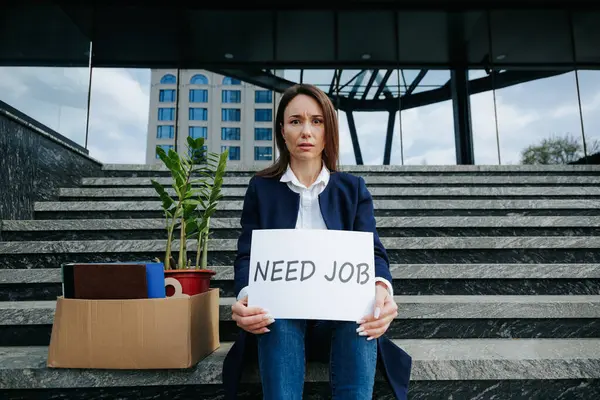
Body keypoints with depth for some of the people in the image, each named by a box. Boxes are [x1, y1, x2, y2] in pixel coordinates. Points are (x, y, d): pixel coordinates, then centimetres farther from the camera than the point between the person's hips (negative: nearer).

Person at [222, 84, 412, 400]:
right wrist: (245, 297, -26)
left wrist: (382, 289, -29)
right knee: (282, 313, -36)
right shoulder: (261, 188, 8)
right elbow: (247, 255, -1)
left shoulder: (353, 188, 9)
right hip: (278, 315, 0)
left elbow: (372, 251, -3)